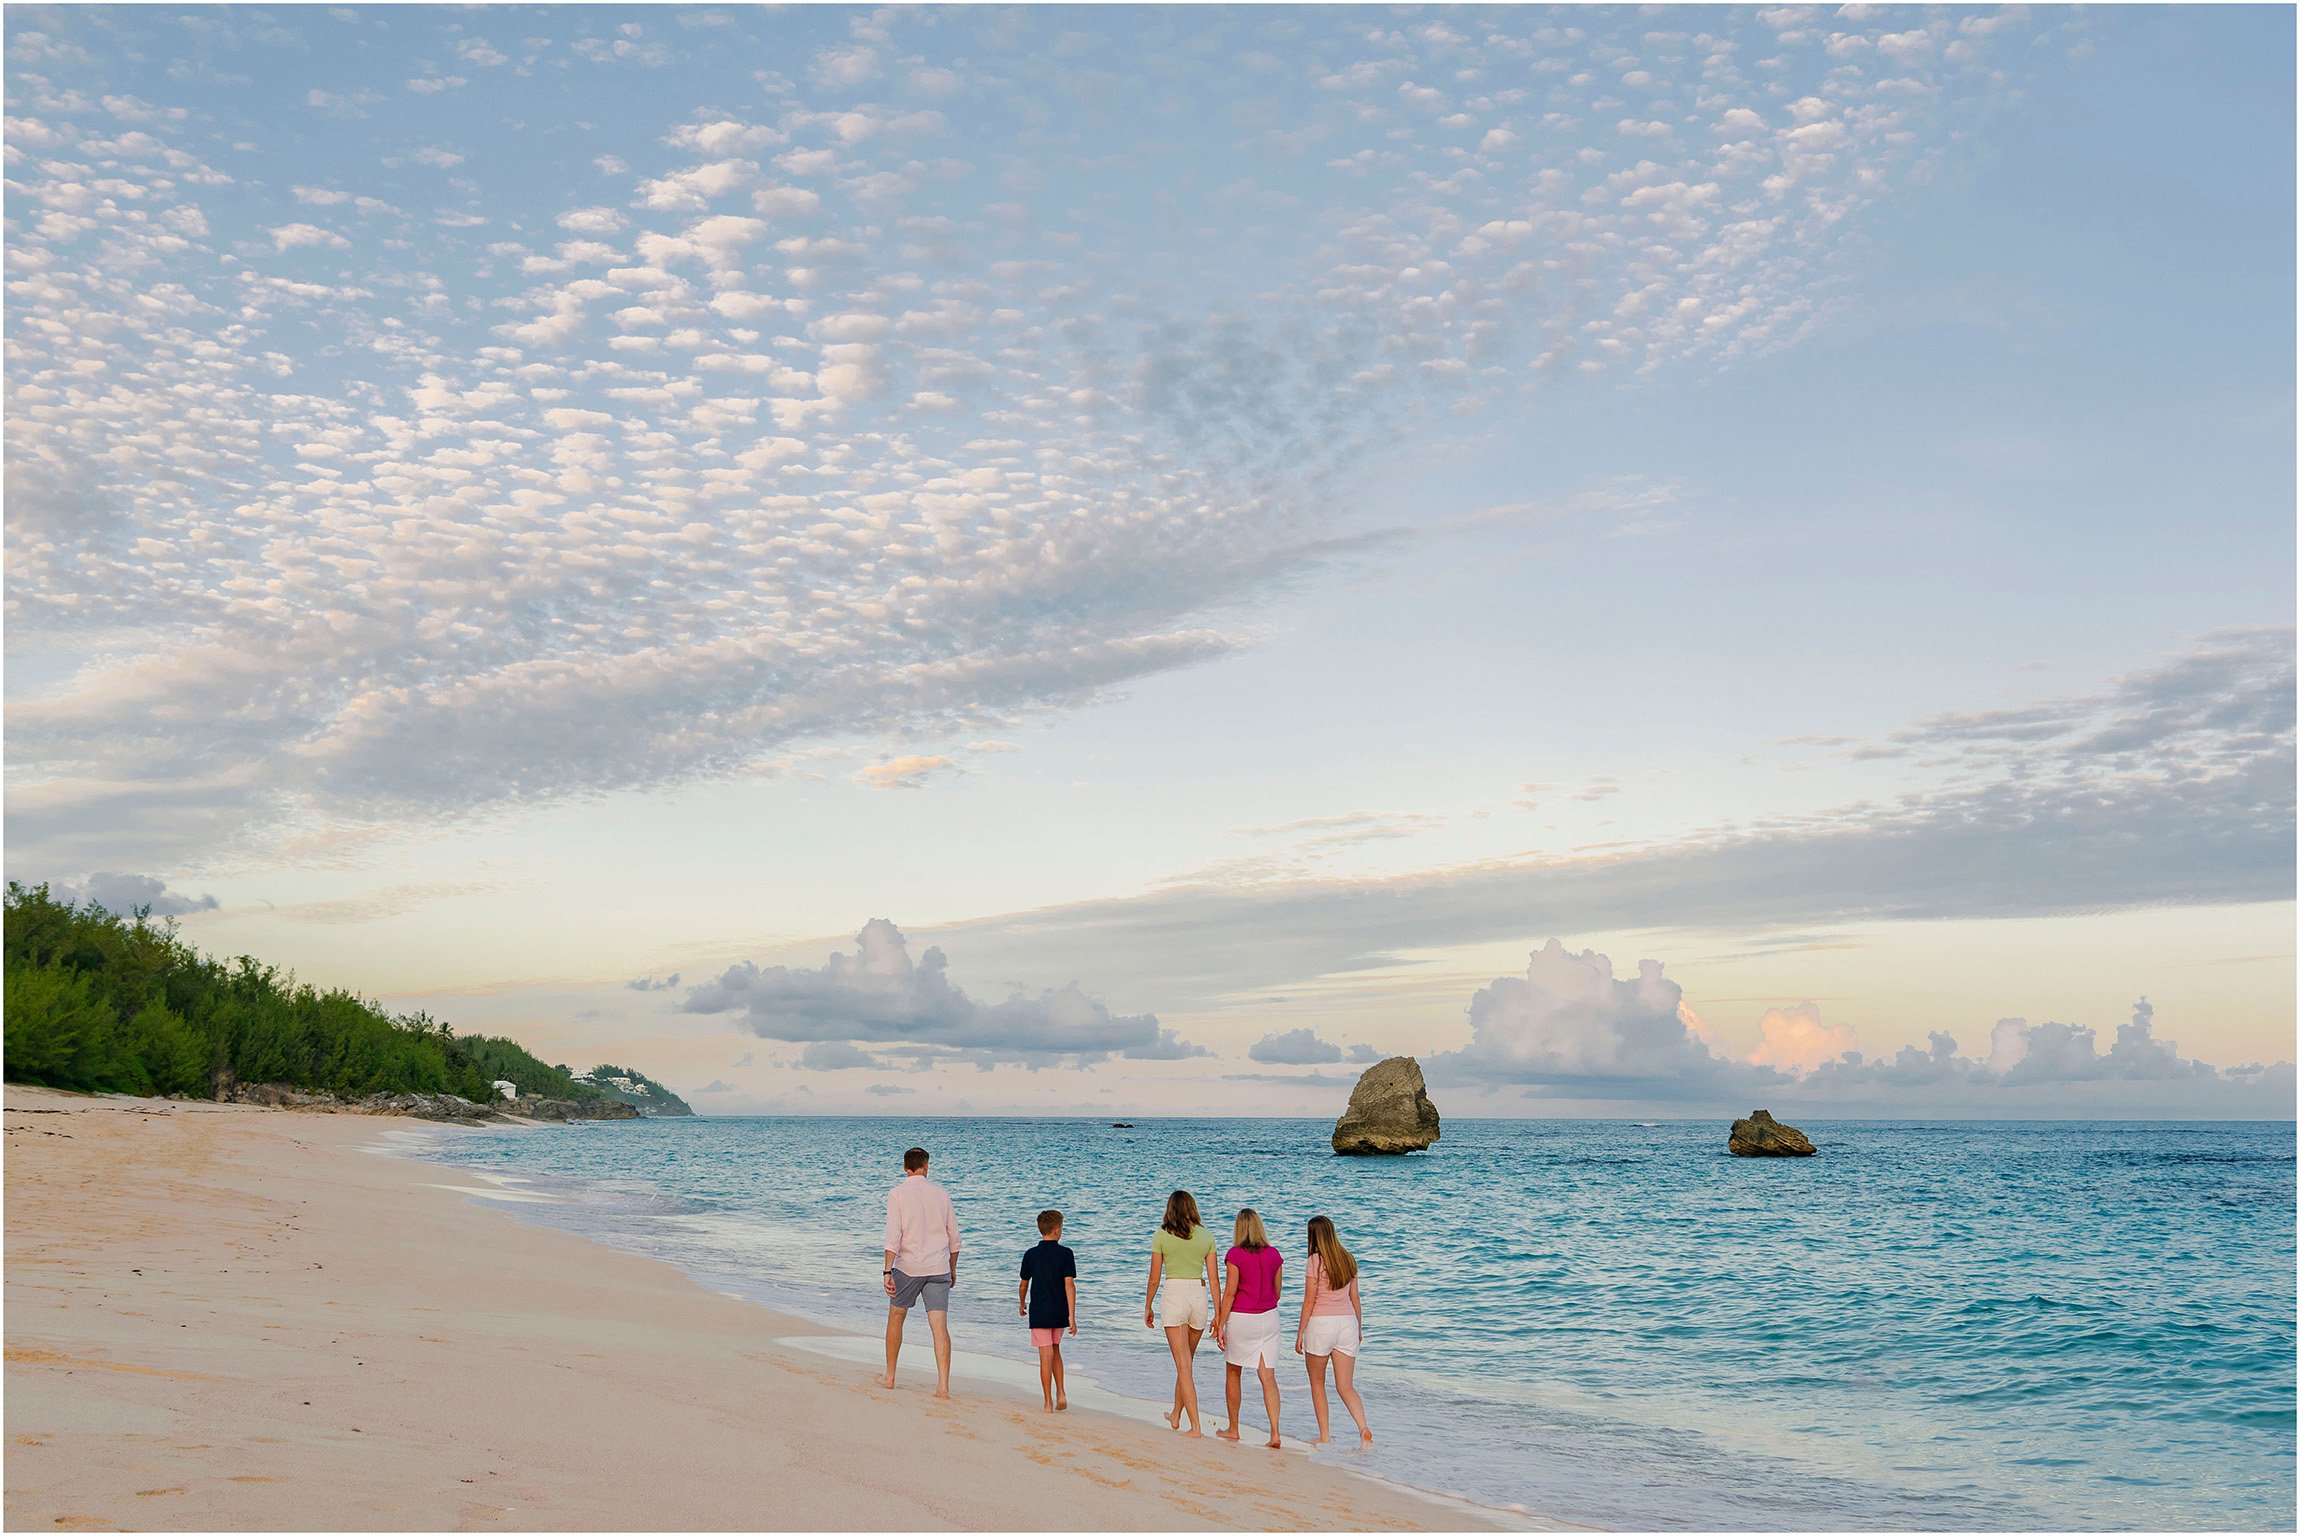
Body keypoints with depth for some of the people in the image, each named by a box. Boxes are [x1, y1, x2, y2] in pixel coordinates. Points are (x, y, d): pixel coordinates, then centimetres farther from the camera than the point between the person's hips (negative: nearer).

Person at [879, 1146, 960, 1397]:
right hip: (938, 1268, 2)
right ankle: (943, 1385, -11)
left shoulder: (897, 1194, -5)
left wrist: (887, 1272, -14)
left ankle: (890, 1377, 26)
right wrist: (953, 1268, 20)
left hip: (908, 1267, -2)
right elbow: (953, 1236, 9)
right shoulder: (941, 1193, 5)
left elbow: (893, 1237, -14)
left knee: (896, 1319, 18)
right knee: (940, 1326, -2)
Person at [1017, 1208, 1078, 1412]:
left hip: (1039, 1313, -1)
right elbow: (1069, 1284, -13)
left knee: (1046, 1356, 0)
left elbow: (1024, 1284, 9)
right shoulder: (1065, 1254, -6)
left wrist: (1021, 1304, 29)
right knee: (1055, 1350, 20)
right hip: (1060, 1313, 1)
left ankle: (1049, 1403, -1)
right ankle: (1061, 1394, 12)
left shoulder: (1031, 1255, -2)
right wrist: (1072, 1316, -15)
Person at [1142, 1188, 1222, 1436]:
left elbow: (1154, 1278, -1)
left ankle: (1195, 1426, -8)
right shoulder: (1205, 1236, 5)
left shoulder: (1162, 1236, -3)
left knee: (1183, 1365, -3)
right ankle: (1175, 1416, 35)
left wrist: (1148, 1307, 13)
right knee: (1187, 1361, 21)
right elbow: (1214, 1279, 4)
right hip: (1200, 1296, 4)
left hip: (1173, 1295, -4)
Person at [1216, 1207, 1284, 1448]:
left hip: (1240, 1318, -4)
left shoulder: (1235, 1255, -13)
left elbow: (1229, 1293, -13)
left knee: (1233, 1374, 15)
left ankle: (1233, 1429, 24)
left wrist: (1221, 1323, -8)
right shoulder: (1273, 1255, 1)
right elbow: (1277, 1290, 9)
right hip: (1268, 1319, 4)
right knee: (1268, 1377, 2)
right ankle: (1275, 1433, -10)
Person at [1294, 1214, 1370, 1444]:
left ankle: (1324, 1436, 15)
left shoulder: (1315, 1261, -10)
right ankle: (1364, 1428, -16)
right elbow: (1355, 1299, 12)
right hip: (1347, 1322, 5)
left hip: (1320, 1322, -5)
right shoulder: (1348, 1260, 7)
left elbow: (1309, 1301, -10)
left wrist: (1300, 1333, -4)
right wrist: (1359, 1328, 22)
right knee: (1345, 1386, 5)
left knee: (1317, 1382, 13)